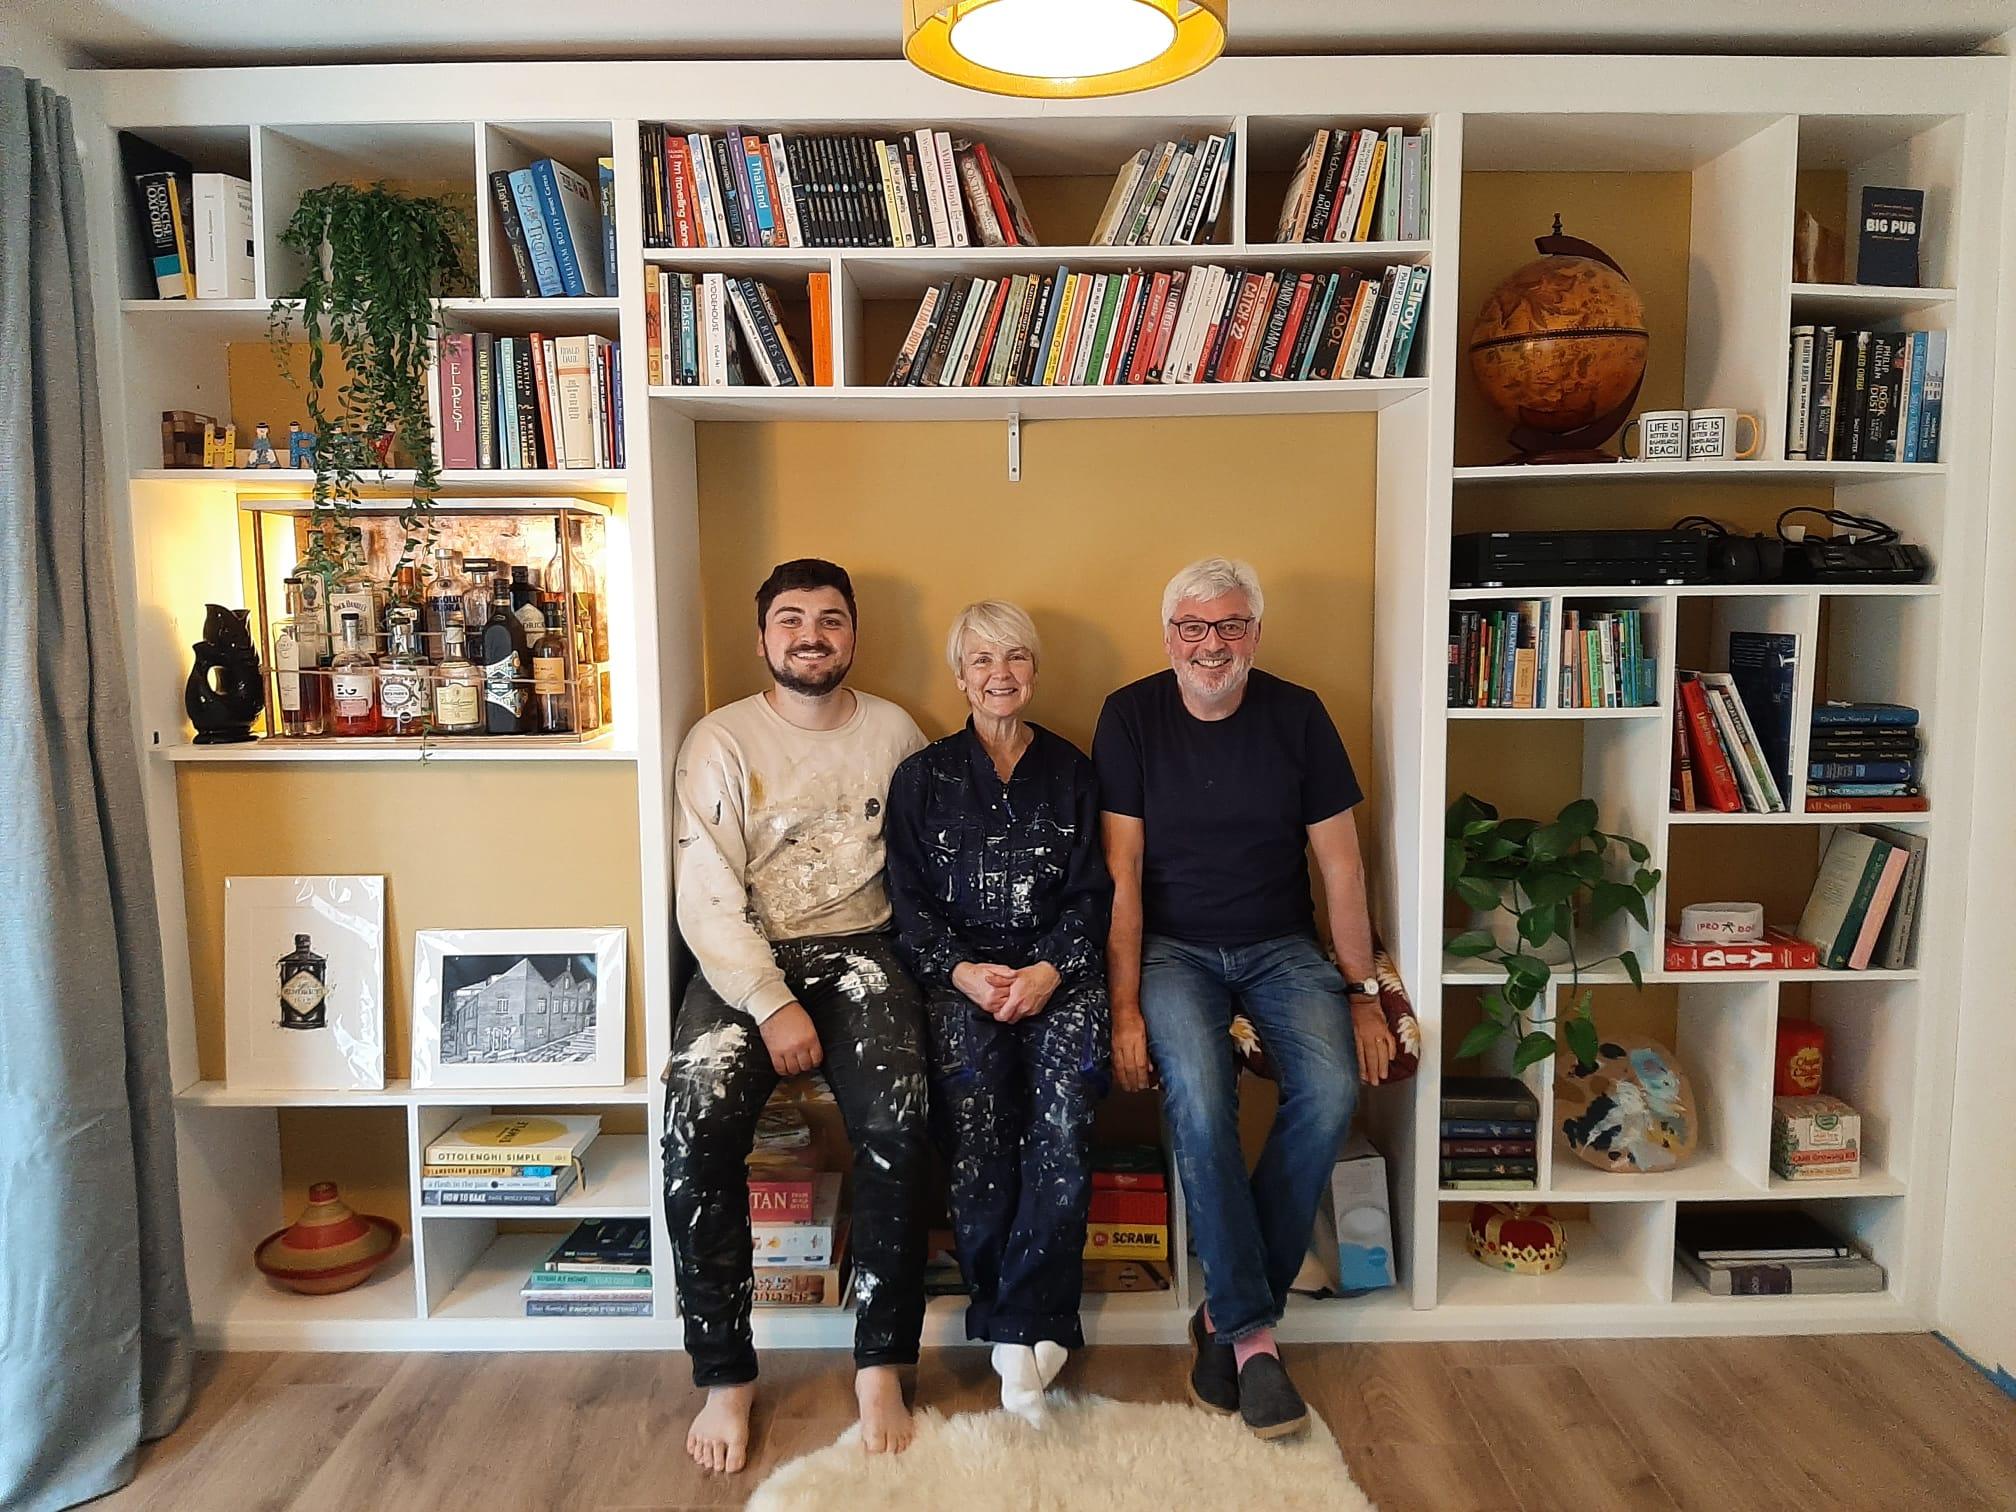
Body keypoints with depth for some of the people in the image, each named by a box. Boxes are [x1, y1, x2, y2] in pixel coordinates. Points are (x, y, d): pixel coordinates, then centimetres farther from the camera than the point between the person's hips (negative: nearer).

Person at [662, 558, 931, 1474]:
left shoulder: (895, 733, 8)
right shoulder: (721, 742, 1)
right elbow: (707, 899, -7)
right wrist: (772, 1006, -16)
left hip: (861, 950, 1)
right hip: (745, 961, 0)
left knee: (899, 1126, -26)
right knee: (695, 1131, -25)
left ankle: (881, 1364, -8)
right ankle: (724, 1377, -7)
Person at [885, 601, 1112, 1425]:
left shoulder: (1070, 770, 15)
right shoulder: (923, 777, 13)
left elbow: (1091, 894, 9)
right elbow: (909, 901, 7)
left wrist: (1050, 970, -10)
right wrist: (962, 970, -10)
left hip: (1058, 970, 1)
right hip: (960, 973, 0)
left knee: (1065, 1104, -30)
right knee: (973, 1101, -30)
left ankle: (1016, 1330, -21)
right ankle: (1033, 1333, -17)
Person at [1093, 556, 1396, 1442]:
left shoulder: (1297, 715, 1)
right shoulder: (1131, 716, -3)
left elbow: (1341, 864, 3)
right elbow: (1122, 874, -6)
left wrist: (1362, 993, -1)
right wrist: (1124, 1006, -13)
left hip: (1281, 947, 2)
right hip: (1172, 948, -1)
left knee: (1331, 1089, -25)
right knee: (1197, 1092, -31)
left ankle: (1229, 1316, -8)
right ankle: (1252, 1330, -14)